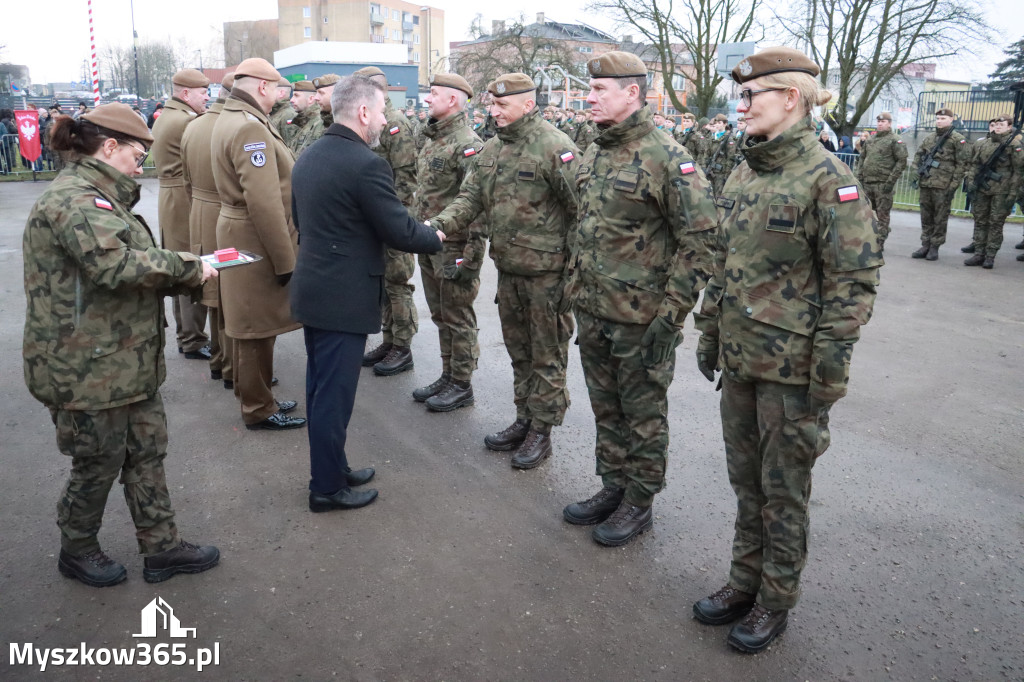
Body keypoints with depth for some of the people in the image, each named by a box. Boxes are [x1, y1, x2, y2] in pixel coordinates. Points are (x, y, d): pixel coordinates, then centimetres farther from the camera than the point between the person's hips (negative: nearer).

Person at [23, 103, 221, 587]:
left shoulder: (97, 197, 16)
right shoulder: (71, 201, -20)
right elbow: (119, 265, -32)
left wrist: (184, 273, 2)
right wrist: (188, 267, -20)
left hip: (128, 363, 10)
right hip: (88, 370, -10)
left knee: (146, 454, 16)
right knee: (99, 465, 9)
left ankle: (161, 547, 29)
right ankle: (77, 552, 33)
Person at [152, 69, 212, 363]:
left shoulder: (164, 118, 16)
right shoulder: (186, 121, -16)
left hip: (171, 200, 10)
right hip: (187, 203, -10)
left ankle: (185, 335, 25)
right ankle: (194, 341, 2)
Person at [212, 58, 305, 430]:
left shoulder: (230, 118, 13)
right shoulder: (250, 128, -21)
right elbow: (264, 203, -27)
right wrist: (285, 260, -22)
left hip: (240, 234, 10)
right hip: (257, 241, -10)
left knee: (252, 324, 19)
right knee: (258, 327, 1)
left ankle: (256, 396, 33)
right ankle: (258, 410, 14)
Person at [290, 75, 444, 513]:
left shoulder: (308, 156, 8)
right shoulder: (366, 164, -20)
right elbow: (400, 231, -17)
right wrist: (436, 237, 2)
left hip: (312, 289, 9)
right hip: (345, 297, -9)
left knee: (321, 388, 18)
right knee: (334, 393, 2)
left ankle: (332, 468, 33)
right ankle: (328, 488, 15)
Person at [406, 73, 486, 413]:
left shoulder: (467, 144, -16)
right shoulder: (432, 139, 14)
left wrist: (472, 254, -23)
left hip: (453, 245, -9)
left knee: (458, 318, 2)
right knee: (440, 316, 17)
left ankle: (461, 386, 14)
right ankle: (448, 377, 29)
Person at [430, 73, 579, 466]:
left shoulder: (555, 147, -15)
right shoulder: (492, 149, 10)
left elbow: (581, 209, -16)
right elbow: (471, 196, 8)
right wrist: (440, 224, -10)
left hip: (546, 271, -8)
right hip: (507, 269, 8)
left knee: (547, 355, 5)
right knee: (519, 349, 19)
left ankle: (541, 431, 18)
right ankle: (524, 419, 33)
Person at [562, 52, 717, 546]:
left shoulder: (667, 158, -15)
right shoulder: (593, 157, 10)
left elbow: (700, 239, -17)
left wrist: (671, 314, -19)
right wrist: (576, 288, 18)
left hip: (641, 319, -7)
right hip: (592, 313, 8)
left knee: (643, 413, 8)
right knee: (605, 408, 19)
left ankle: (639, 502, 24)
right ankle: (613, 488, 36)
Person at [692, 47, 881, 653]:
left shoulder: (828, 179, -14)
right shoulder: (744, 175, 8)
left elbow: (856, 281, -15)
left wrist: (829, 375, -16)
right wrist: (710, 334, 16)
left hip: (791, 368, -7)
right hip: (740, 357, 7)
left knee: (783, 488, 8)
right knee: (746, 479, 17)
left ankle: (777, 598, 27)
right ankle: (747, 581, 35)